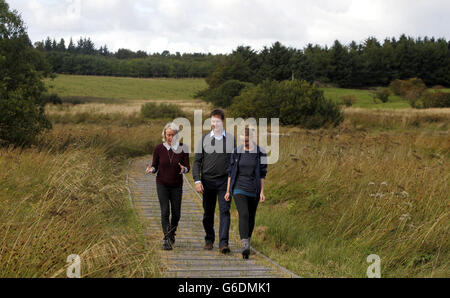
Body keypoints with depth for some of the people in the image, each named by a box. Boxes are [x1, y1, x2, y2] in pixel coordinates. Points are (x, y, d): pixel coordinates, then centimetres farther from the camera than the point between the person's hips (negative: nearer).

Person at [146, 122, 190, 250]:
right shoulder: (159, 149, -5)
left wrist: (184, 169, -27)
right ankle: (167, 239, -11)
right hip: (162, 184, -1)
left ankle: (172, 234, 32)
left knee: (176, 213, 5)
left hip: (177, 185, 1)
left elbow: (187, 167, -4)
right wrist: (151, 169, -20)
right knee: (165, 211, -12)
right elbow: (155, 166, 3)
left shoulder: (183, 149, -5)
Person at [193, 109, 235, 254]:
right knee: (208, 213, 8)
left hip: (225, 182, -1)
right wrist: (197, 180, -6)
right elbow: (197, 161, 4)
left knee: (225, 211, -11)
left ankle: (224, 243, -14)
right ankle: (209, 240, 24)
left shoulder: (231, 139, 5)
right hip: (208, 181, 1)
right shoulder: (204, 139, 4)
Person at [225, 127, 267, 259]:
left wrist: (262, 192, -5)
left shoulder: (260, 153, -1)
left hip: (254, 190, 1)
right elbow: (231, 172, 7)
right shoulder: (236, 152, 2)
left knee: (251, 217, 10)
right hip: (239, 189, -1)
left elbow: (262, 174, 1)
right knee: (243, 215, -18)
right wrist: (228, 191, 5)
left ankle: (248, 241, 31)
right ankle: (245, 247, -26)